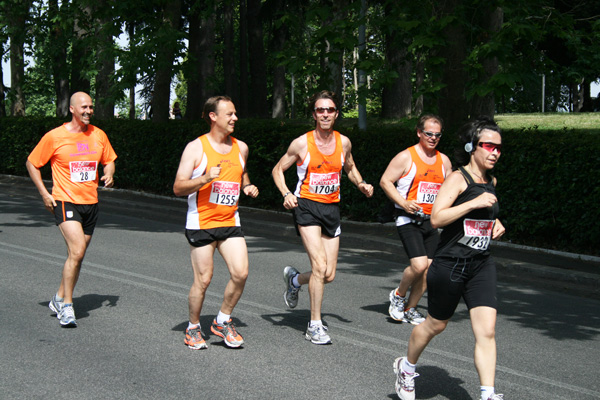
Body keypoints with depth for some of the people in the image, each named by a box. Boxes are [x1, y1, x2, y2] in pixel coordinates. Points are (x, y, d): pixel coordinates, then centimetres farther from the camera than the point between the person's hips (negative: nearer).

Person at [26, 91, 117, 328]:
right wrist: (44, 193, -5)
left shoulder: (99, 135, 6)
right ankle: (66, 307, -8)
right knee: (76, 252, -19)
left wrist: (109, 175, -2)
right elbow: (32, 163, 2)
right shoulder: (55, 137, -7)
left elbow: (108, 160, 21)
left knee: (77, 255, 12)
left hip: (90, 203, 5)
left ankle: (59, 299, 28)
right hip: (66, 201, -5)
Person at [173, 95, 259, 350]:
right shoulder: (196, 148, -6)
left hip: (230, 222, 5)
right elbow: (178, 188, -10)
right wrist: (205, 179, -26)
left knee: (240, 273, -9)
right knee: (203, 280, -2)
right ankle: (193, 328, 20)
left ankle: (222, 322, 12)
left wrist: (248, 187, 8)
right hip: (201, 223, -4)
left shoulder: (240, 148, 9)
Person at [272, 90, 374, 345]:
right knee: (320, 266, -18)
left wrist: (361, 184, 4)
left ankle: (294, 279, 35)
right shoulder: (302, 144, -6)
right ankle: (315, 325, -6)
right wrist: (286, 194, -12)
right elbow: (278, 170, 5)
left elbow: (350, 168, 24)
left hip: (331, 208, 5)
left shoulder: (343, 142, 5)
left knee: (329, 275, 3)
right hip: (306, 206, -4)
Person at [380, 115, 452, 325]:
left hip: (431, 222, 6)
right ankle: (398, 295, 9)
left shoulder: (444, 161, 12)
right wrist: (403, 203, -16)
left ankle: (409, 309, 18)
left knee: (428, 269, 2)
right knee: (419, 265, -19)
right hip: (408, 220, -6)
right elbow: (385, 181, -5)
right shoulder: (406, 157, -5)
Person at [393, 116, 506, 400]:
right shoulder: (458, 178, -12)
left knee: (487, 331, -8)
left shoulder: (491, 181, 10)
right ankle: (407, 368, 38)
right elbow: (436, 218, -23)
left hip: (481, 265, 6)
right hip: (450, 263, -6)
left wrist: (495, 223, 9)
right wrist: (474, 203, -26)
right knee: (435, 325, 12)